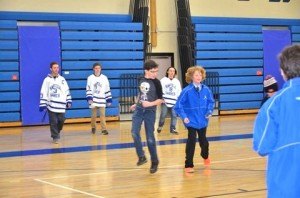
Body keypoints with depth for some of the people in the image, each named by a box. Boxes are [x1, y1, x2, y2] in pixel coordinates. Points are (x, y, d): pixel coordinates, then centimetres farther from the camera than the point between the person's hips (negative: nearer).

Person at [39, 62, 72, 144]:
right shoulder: (47, 80, 0)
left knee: (61, 120, 4)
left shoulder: (62, 79, 9)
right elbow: (43, 93, -1)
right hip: (51, 105, -3)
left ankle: (57, 132, 31)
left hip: (61, 105, 3)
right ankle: (55, 137, 7)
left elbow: (67, 91, 14)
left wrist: (69, 101, 9)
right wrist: (42, 104, -6)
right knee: (53, 122, -4)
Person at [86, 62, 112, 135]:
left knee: (102, 115, -7)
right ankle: (93, 128, 26)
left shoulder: (104, 78, 5)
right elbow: (88, 89, 1)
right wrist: (89, 98, -12)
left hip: (102, 100, 0)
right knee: (94, 116, 5)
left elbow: (107, 89, 9)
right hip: (93, 100, 0)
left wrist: (109, 100, 6)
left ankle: (104, 129, -5)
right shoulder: (90, 78, 2)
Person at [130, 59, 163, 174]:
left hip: (150, 112, -4)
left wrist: (150, 104, -24)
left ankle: (154, 161, 14)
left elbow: (160, 100, -9)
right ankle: (141, 156, 6)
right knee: (134, 133, -10)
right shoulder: (141, 80, 4)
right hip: (139, 109, 4)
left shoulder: (156, 82, -9)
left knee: (150, 138, -1)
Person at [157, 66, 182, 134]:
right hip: (165, 102, -3)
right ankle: (160, 126, 19)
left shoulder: (177, 81, 12)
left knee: (174, 116, 0)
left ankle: (173, 129, 10)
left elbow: (179, 92, 14)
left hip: (174, 102, 3)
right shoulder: (163, 80, 1)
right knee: (163, 115, -3)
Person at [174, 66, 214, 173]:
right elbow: (178, 105, -12)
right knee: (191, 142, -7)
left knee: (203, 140, 19)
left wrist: (210, 111, -6)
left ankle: (205, 156, 49)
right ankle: (189, 165, 4)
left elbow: (211, 101, 10)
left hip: (202, 120, 4)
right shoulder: (187, 91, -16)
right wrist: (184, 117, -19)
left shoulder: (206, 90, -5)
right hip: (191, 121, -4)